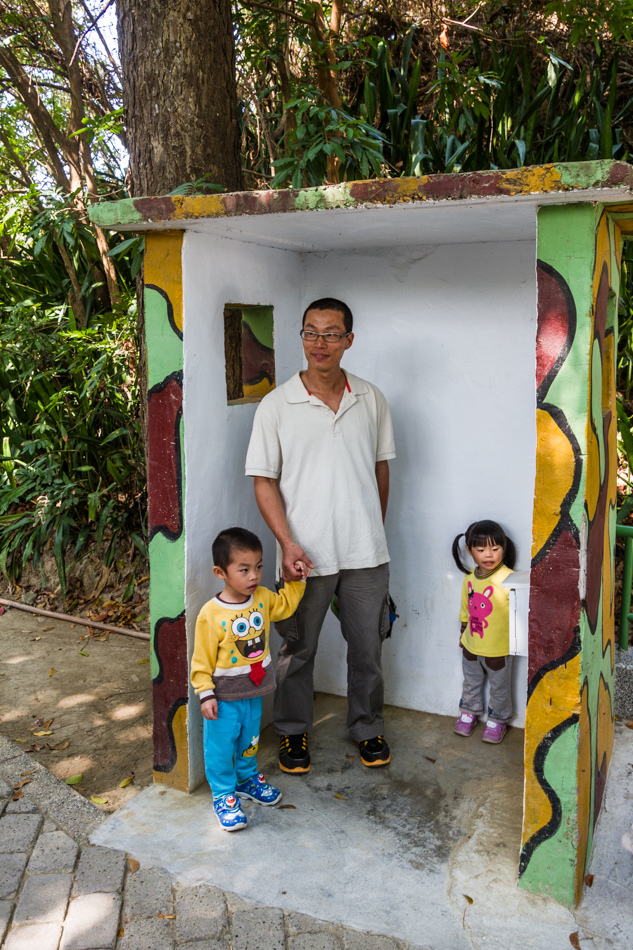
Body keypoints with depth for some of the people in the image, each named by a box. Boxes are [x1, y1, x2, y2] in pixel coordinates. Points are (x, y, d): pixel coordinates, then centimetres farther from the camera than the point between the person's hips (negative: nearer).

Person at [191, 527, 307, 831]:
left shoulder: (263, 598, -5)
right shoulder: (211, 615, -23)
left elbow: (285, 605, 17)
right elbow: (202, 660, -16)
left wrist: (297, 580, 5)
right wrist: (206, 694, -17)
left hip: (254, 693, 6)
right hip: (224, 698, -6)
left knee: (249, 740, 24)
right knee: (221, 747, 7)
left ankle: (247, 778, 47)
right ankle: (223, 795, 26)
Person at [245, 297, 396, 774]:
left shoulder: (371, 399, 3)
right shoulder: (277, 405, -5)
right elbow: (264, 480, -4)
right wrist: (286, 542, -15)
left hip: (366, 553, 2)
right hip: (305, 554, -2)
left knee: (368, 646, 14)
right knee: (298, 649, 13)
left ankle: (368, 728, 35)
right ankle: (293, 731, 33)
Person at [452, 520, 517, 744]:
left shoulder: (508, 578, -23)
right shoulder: (469, 577, -3)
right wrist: (463, 632, 18)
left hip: (498, 649, -5)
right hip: (471, 646, 5)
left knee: (499, 687, 16)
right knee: (471, 682, 25)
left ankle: (497, 720, 37)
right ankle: (469, 711, 46)